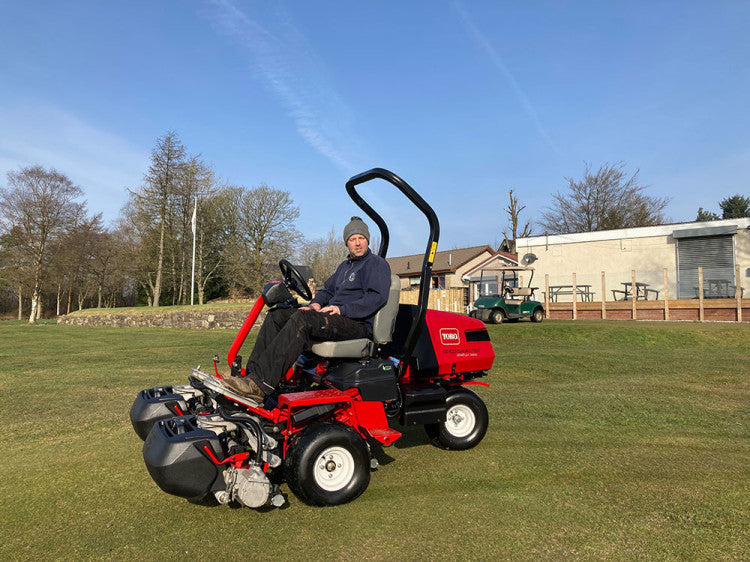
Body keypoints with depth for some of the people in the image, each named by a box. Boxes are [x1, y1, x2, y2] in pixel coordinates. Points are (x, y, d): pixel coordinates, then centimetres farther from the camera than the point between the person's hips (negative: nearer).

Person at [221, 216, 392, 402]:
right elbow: (328, 289, 28)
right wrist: (316, 303, 4)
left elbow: (378, 297, -14)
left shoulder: (377, 263, 0)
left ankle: (259, 385, -39)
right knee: (276, 315, -4)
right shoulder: (345, 265, 28)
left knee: (302, 319, -33)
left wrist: (342, 309, -19)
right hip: (332, 316, 9)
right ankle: (252, 374, -17)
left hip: (359, 324, -9)